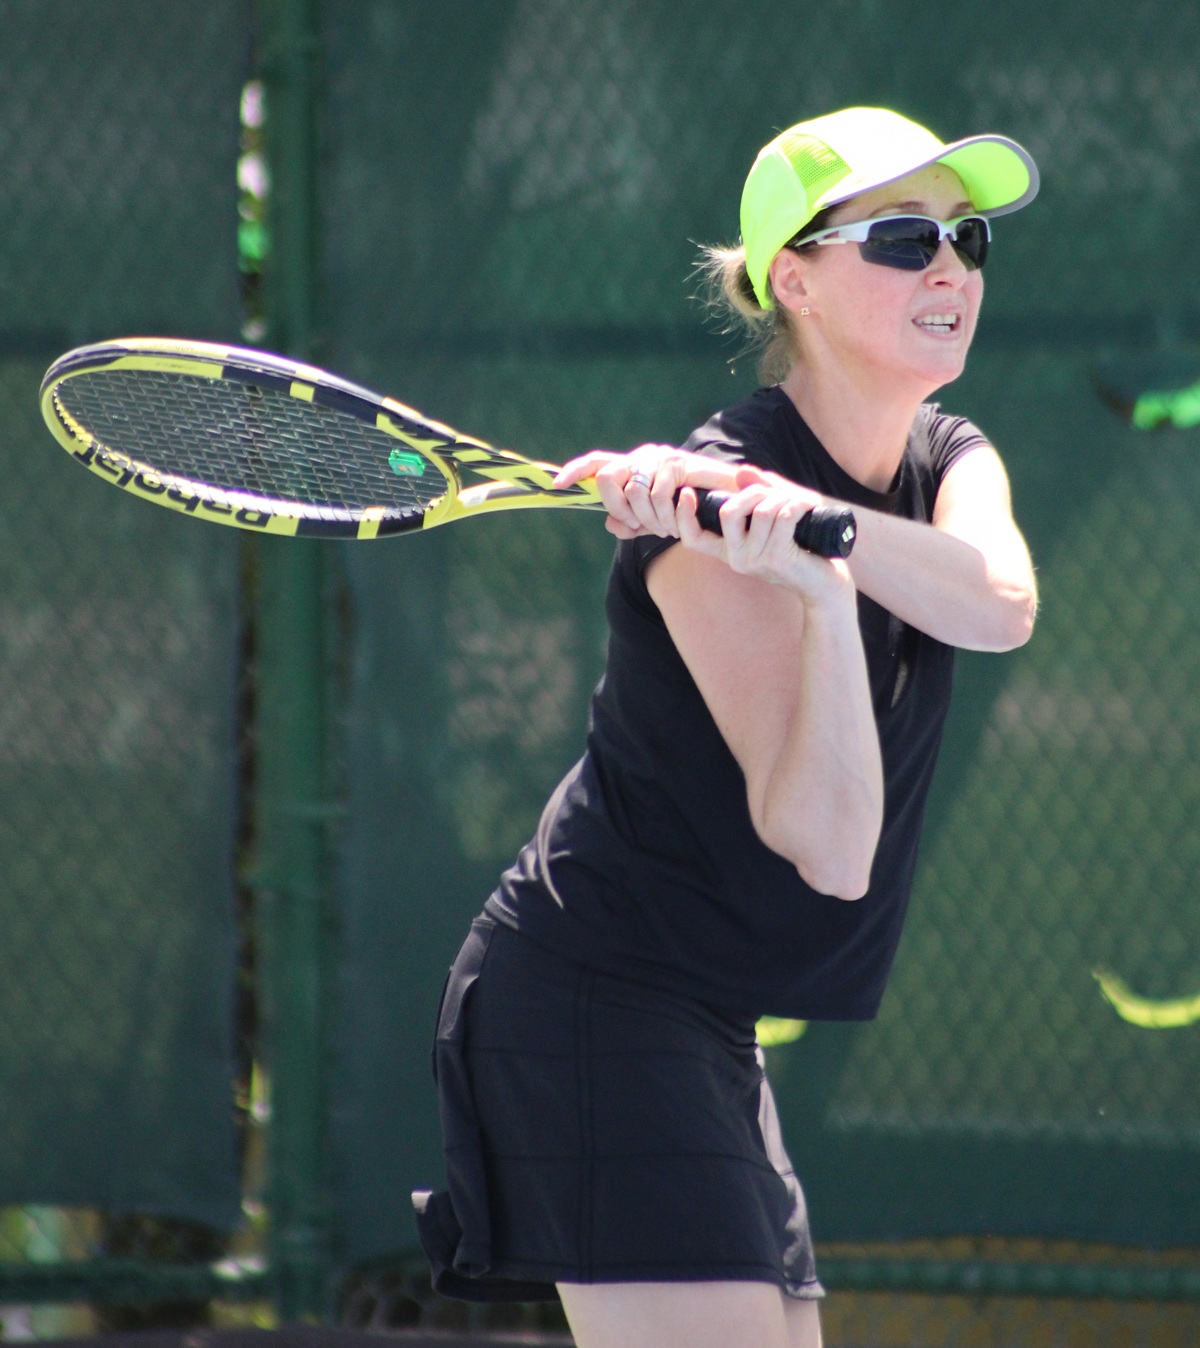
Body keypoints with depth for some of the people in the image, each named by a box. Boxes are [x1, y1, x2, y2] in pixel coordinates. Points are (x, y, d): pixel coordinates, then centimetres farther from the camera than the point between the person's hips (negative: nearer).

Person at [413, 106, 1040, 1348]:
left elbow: (997, 606, -19)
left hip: (704, 1035, 9)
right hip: (589, 1004, -9)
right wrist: (822, 586, -37)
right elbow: (828, 846, -25)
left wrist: (796, 509, -34)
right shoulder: (711, 519, -17)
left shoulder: (950, 462, 8)